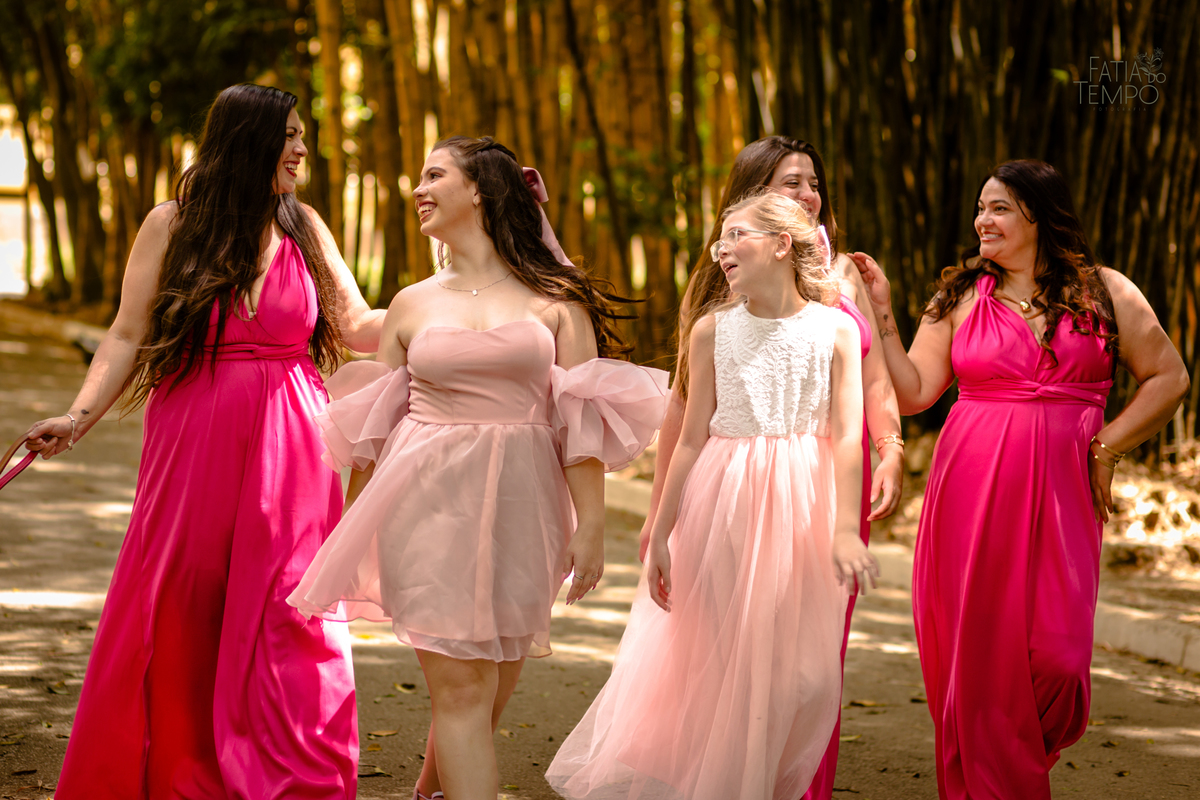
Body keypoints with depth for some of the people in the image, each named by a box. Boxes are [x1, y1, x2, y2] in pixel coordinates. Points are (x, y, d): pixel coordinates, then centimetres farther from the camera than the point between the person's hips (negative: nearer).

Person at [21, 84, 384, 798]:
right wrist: (81, 416, -12)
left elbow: (358, 328, 7)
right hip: (193, 442, -1)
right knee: (179, 613, 2)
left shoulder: (304, 228, 8)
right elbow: (128, 338, 0)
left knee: (287, 618, -1)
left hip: (287, 449, 2)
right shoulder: (171, 226, 1)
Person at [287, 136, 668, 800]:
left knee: (493, 689, 8)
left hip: (520, 507, 0)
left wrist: (591, 523, -5)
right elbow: (373, 425, 13)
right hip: (431, 507, 0)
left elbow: (581, 418, 1)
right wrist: (354, 536, 10)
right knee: (461, 690, -8)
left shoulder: (555, 298, 4)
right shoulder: (412, 305, 10)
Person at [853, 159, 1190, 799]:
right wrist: (880, 315, -3)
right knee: (976, 650, 0)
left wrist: (1107, 444, 1)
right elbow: (912, 392, 4)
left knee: (1053, 655, -8)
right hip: (973, 496, 1)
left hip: (1060, 495, -1)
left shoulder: (1102, 292, 6)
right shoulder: (960, 297, 9)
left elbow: (1168, 379, 10)